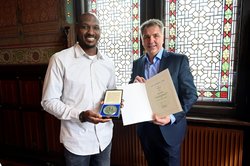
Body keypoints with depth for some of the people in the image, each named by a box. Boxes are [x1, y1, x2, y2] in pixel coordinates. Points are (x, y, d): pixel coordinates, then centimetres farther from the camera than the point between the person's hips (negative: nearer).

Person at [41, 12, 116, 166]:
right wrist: (80, 115, -23)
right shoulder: (60, 59, -11)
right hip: (77, 140, -4)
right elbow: (49, 101, -10)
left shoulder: (108, 62, 3)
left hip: (105, 137, 4)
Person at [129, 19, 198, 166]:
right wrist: (134, 85, -16)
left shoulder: (179, 60, -8)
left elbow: (190, 94, -11)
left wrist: (171, 117, -25)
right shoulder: (137, 63, 5)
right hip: (144, 128, 4)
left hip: (169, 129, -4)